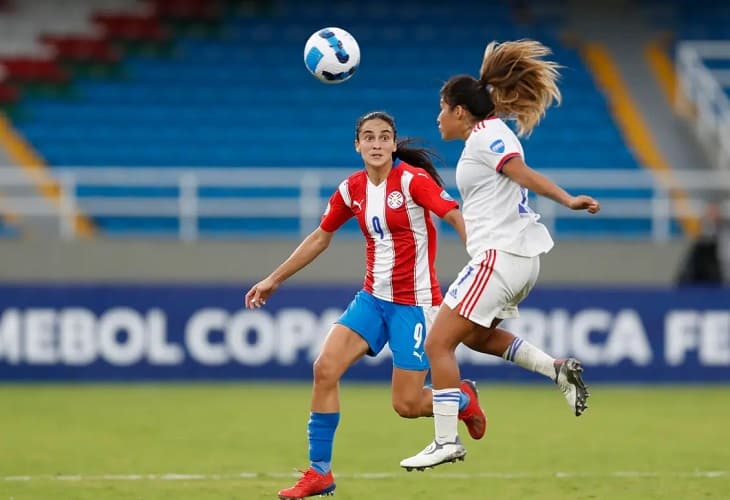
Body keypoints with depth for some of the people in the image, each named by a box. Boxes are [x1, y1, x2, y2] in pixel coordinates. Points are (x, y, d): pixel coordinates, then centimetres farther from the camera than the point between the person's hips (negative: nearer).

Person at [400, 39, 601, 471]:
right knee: (475, 334, 27)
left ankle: (447, 441, -8)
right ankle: (558, 370, 13)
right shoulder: (491, 134, 16)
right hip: (521, 256, 11)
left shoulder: (484, 136, -11)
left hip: (500, 255, -11)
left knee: (439, 343, -7)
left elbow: (523, 173, -24)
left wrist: (567, 200, -37)